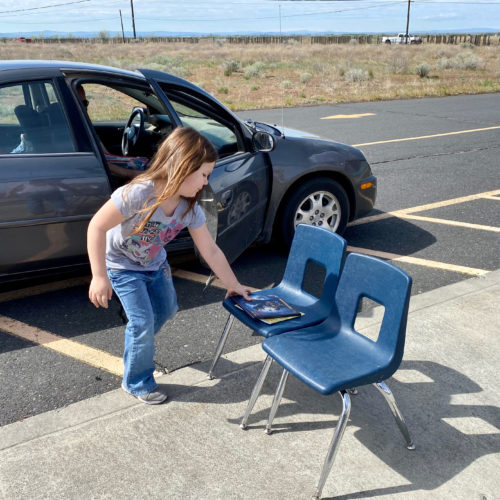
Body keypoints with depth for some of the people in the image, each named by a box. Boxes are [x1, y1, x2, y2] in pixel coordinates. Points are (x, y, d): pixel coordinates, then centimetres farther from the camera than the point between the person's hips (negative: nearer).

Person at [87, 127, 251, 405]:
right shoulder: (138, 194, -37)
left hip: (154, 264, 7)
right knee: (143, 322, -8)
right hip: (123, 267, -6)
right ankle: (137, 383, 18)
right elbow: (97, 227, -31)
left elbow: (211, 251, -9)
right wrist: (99, 277, -32)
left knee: (166, 310, 20)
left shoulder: (190, 208, -18)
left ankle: (137, 345, 51)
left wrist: (234, 285, -4)